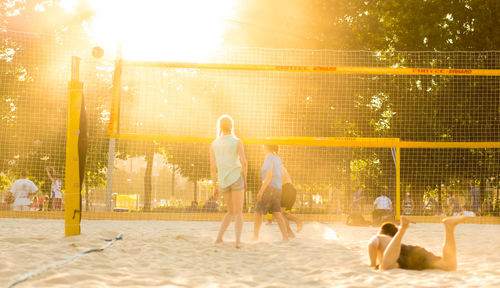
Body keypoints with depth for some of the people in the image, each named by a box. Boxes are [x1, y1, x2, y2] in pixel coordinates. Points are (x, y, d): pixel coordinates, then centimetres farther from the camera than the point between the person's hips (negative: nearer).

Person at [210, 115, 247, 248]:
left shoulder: (213, 145, 9)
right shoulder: (238, 142, 0)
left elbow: (212, 167, 5)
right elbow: (244, 162, -10)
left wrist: (215, 187, 10)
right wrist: (245, 180, 3)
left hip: (223, 182, 4)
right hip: (236, 178, -3)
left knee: (231, 211, 21)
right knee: (238, 213, -1)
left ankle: (219, 238, 12)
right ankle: (238, 241, -20)